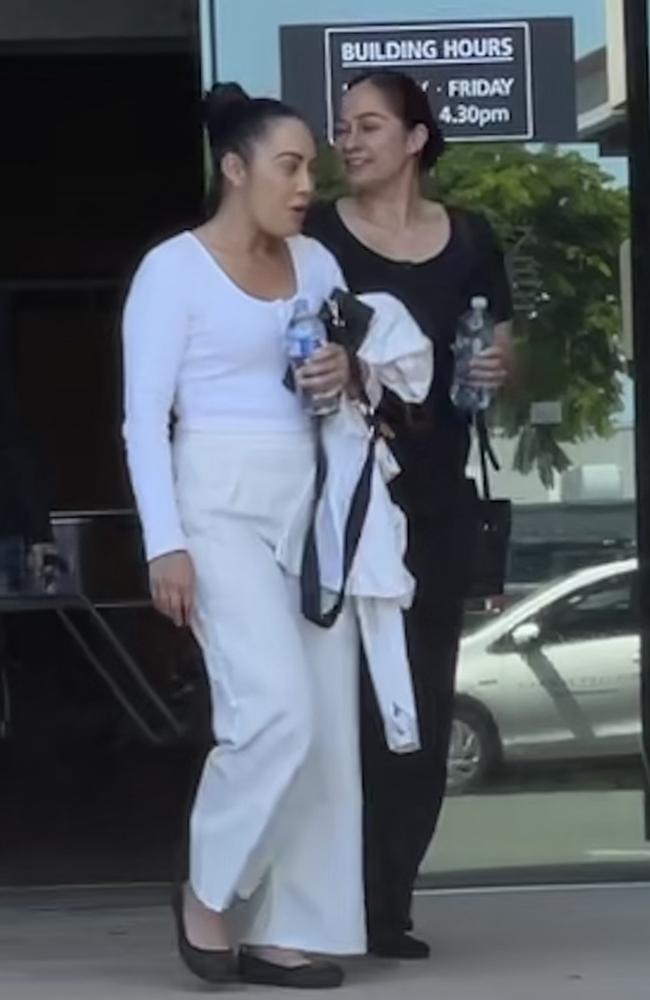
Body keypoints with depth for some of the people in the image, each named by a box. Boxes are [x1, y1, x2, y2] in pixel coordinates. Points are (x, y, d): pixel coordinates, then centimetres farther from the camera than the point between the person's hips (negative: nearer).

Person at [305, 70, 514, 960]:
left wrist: (496, 368, -6)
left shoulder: (469, 239, 8)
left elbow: (501, 352, 16)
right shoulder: (318, 236, -2)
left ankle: (386, 905, 17)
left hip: (436, 491, 5)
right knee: (372, 687, -12)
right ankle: (366, 905, -6)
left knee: (426, 699, 7)